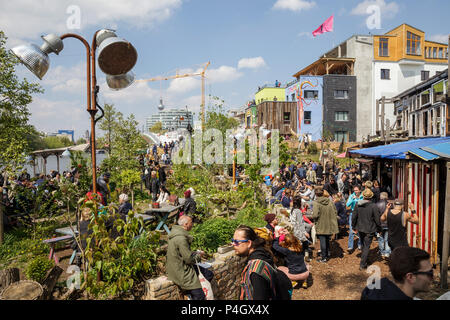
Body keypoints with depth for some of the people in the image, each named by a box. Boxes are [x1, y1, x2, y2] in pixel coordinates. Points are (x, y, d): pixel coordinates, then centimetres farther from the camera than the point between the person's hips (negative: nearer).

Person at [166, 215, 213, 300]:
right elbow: (189, 259, -23)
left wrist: (195, 253, 5)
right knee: (199, 296, -5)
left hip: (182, 266, 10)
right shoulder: (181, 239, -27)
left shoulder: (179, 233, 5)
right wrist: (199, 255, -5)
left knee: (209, 274, 11)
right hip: (180, 272, -10)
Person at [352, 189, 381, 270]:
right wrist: (379, 228, 3)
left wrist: (354, 226, 15)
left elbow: (354, 217, 1)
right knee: (366, 246, 4)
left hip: (360, 229, 4)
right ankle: (362, 265, 6)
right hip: (369, 230, -4)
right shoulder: (373, 206, -18)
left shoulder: (357, 205, -6)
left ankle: (364, 261, 38)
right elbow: (377, 219, -12)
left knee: (363, 245, 22)